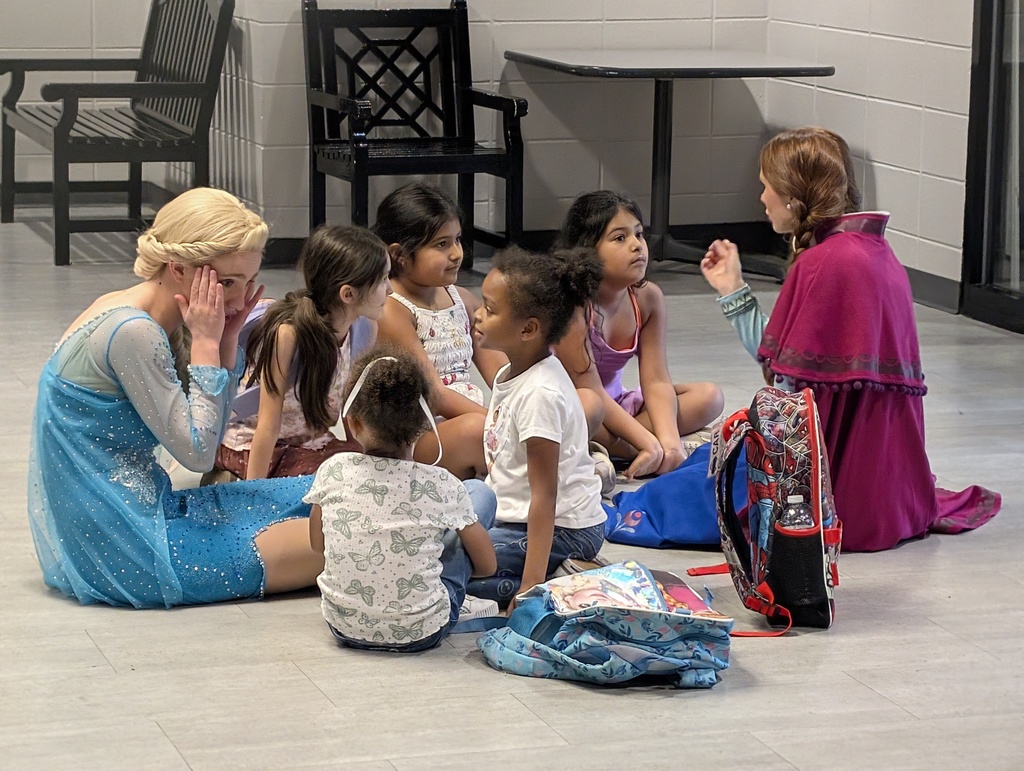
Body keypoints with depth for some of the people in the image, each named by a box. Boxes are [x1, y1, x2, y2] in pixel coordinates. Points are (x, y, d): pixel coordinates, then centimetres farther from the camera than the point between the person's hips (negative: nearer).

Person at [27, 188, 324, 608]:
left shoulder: (146, 323, 7)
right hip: (120, 550, -10)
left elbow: (207, 435, 11)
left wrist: (226, 340, 0)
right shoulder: (132, 333, -22)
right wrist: (205, 342, -13)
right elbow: (196, 454, -18)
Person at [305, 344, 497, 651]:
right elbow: (486, 565, -2)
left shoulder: (333, 472, -11)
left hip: (343, 626, 3)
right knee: (479, 491, 14)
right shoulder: (441, 485, -15)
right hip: (421, 632, -3)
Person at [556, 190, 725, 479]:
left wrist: (668, 441, -27)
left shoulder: (647, 298, -5)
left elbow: (656, 380, -8)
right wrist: (650, 445, -29)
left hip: (613, 407, 8)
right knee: (587, 407, -41)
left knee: (709, 396, -5)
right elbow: (589, 390, -26)